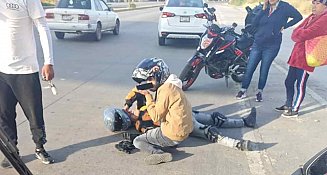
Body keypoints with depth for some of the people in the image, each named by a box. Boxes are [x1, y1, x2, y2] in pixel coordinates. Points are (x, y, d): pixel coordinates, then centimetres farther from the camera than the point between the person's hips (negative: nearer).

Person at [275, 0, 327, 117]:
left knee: (300, 86, 1)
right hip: (296, 55, 9)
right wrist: (302, 33, -11)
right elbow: (295, 34, 9)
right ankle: (288, 105, 33)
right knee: (288, 82, 16)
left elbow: (306, 34, -22)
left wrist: (299, 32, -3)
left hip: (306, 58, -9)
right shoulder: (312, 17, 16)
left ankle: (295, 110, 15)